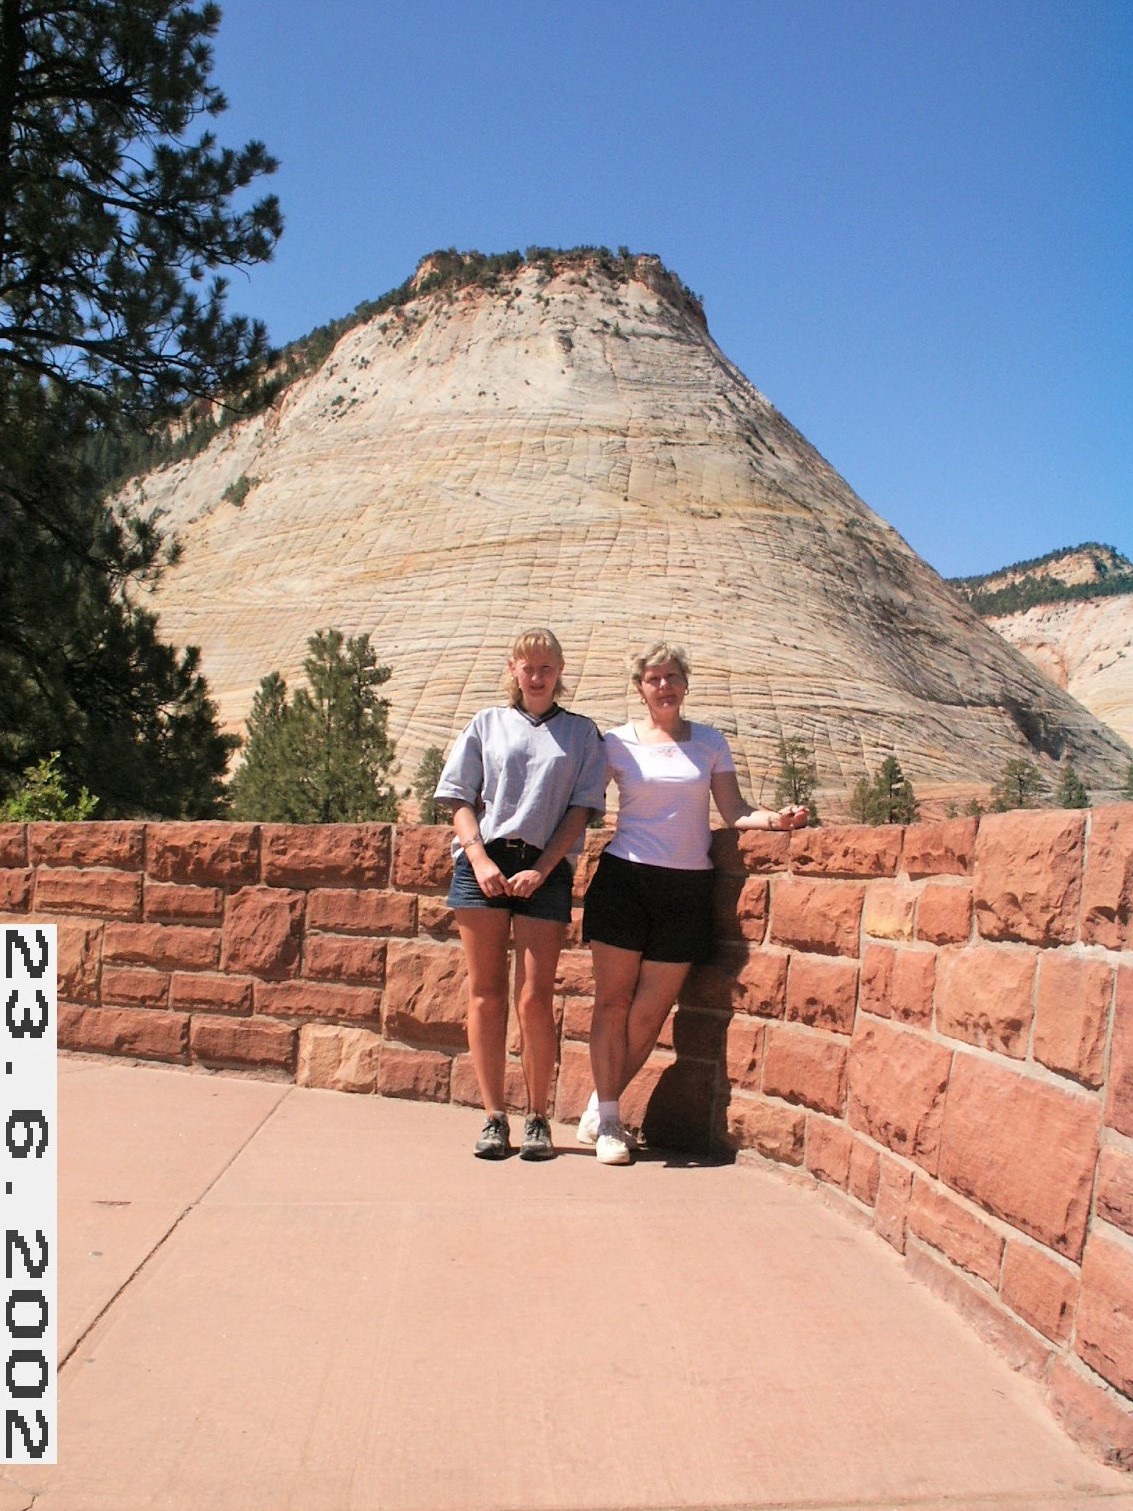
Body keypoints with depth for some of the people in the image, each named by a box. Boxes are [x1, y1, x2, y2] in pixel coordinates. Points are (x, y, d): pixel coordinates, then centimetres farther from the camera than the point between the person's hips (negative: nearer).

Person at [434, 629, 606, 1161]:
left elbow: (581, 808, 5)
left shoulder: (581, 733, 13)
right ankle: (493, 1116, 9)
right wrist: (479, 858, -7)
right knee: (486, 992, 2)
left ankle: (537, 1118, 8)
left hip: (545, 869, -1)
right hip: (482, 862, 1)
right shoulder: (486, 724, 15)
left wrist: (541, 870, -8)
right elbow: (460, 798, 9)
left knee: (535, 998, -5)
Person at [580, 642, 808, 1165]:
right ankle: (607, 1123, 10)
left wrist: (774, 818, -13)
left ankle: (599, 1110, 19)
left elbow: (733, 812, 6)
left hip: (688, 887, 2)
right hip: (624, 877, -1)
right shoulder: (618, 742, 4)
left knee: (649, 1014, 2)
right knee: (613, 1002, -1)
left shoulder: (710, 742, 9)